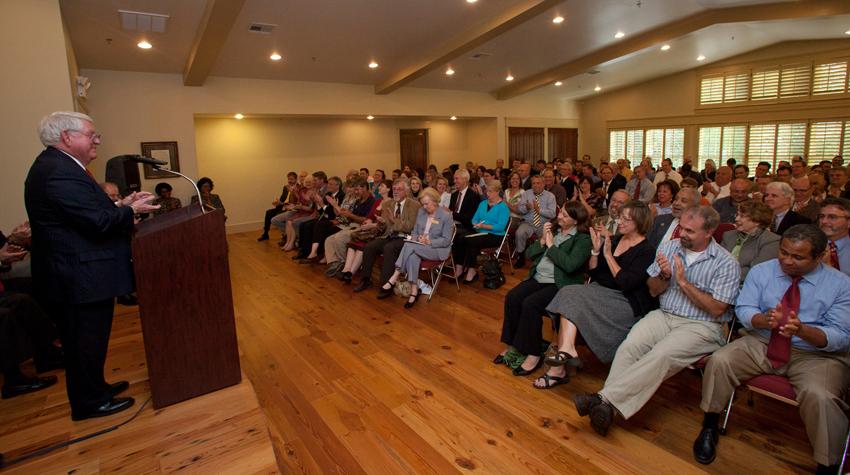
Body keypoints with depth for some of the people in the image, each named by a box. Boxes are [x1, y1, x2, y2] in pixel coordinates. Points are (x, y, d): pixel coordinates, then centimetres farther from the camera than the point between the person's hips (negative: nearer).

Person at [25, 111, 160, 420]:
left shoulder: (56, 165, 12)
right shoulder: (60, 173, -23)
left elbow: (87, 212, 12)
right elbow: (99, 222, -27)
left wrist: (120, 205, 3)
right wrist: (131, 210, -11)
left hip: (75, 275, 11)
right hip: (79, 278, -11)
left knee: (86, 340, 23)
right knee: (86, 341, 5)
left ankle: (93, 388, 39)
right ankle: (89, 403, 21)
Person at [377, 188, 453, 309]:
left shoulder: (446, 216, -7)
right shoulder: (421, 212, 10)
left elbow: (446, 241, -9)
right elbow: (415, 231, 16)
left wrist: (429, 241, -21)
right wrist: (415, 238, -8)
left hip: (438, 250, -5)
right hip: (419, 247, 5)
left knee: (410, 246, -32)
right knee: (413, 256, -34)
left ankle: (393, 280, -27)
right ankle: (414, 291, -32)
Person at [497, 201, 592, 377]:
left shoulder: (583, 239, -4)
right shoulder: (553, 231, 16)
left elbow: (570, 265, -20)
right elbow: (529, 254, 13)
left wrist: (551, 245, -11)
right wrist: (542, 240, -3)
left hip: (560, 285, -6)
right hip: (537, 278, 6)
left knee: (530, 303, -28)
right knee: (512, 298, -19)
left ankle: (533, 354, -13)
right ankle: (512, 345, -6)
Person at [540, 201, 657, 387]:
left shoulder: (647, 251, -5)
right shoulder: (614, 240, 13)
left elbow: (626, 283, -16)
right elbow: (593, 274, 12)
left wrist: (608, 255, -14)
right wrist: (596, 250, -3)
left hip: (627, 302, -6)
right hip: (600, 293, 6)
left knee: (572, 297, -26)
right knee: (569, 293, -24)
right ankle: (567, 350, -36)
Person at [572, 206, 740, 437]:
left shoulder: (726, 263, -3)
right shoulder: (669, 247, 10)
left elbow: (716, 309, -9)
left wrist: (684, 282, -14)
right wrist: (664, 276, -9)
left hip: (701, 325, -4)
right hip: (664, 315, 4)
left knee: (660, 356, -32)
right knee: (629, 346, -26)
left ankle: (606, 399, -35)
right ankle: (606, 408, -32)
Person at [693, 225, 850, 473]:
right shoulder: (761, 271, 3)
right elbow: (743, 309, -1)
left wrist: (803, 330, -31)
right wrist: (764, 320, -25)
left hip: (817, 355, -2)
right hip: (761, 344, 2)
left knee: (820, 396, -32)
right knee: (719, 361, -22)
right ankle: (709, 428, -3)